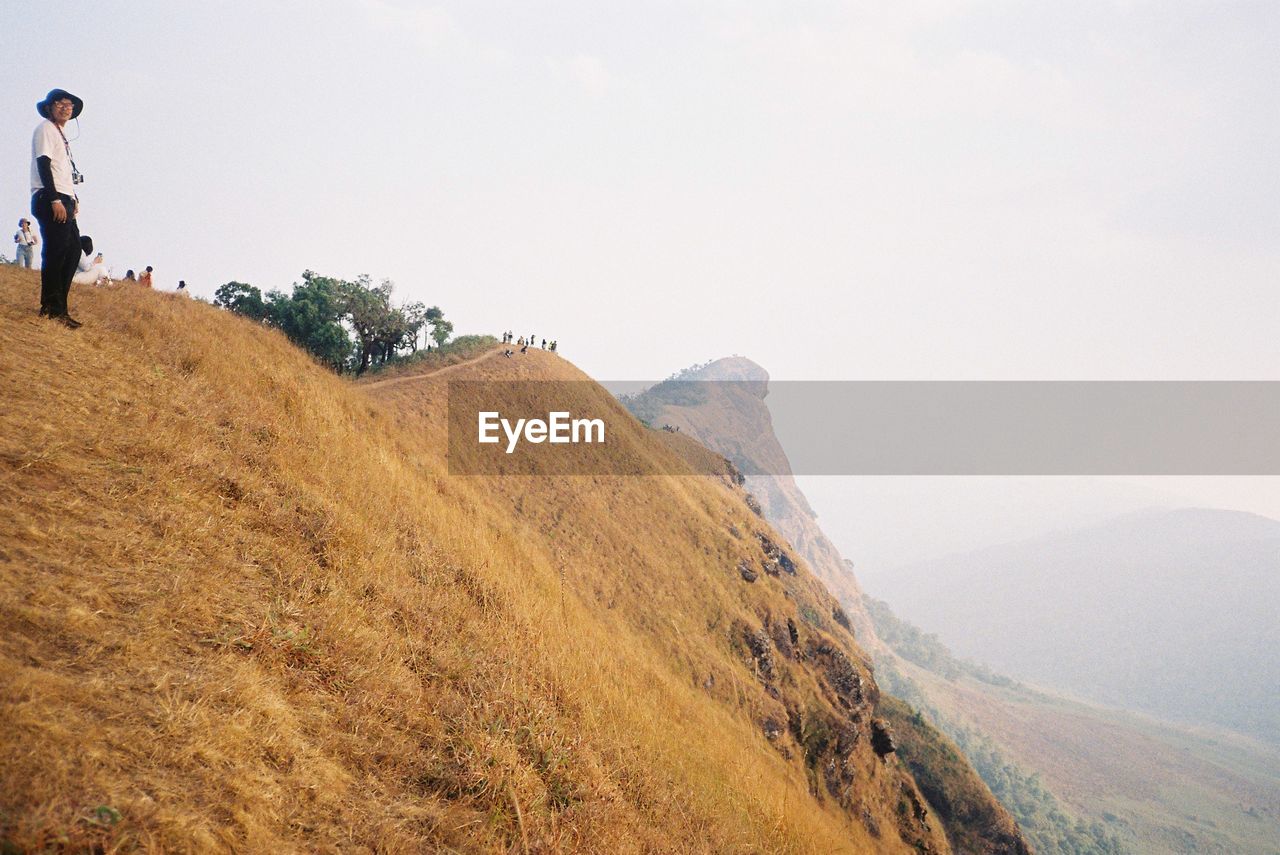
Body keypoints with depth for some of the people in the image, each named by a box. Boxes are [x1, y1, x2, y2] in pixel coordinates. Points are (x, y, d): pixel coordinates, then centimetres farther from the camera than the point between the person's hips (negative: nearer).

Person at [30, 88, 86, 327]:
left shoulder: (61, 135, 26)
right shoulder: (45, 129, -2)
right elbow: (43, 164, -13)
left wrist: (73, 199, 12)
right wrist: (55, 200, -21)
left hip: (64, 201, 10)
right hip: (50, 199, -10)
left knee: (73, 249, 6)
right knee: (55, 251, -14)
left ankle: (58, 306, 8)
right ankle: (52, 307, -13)